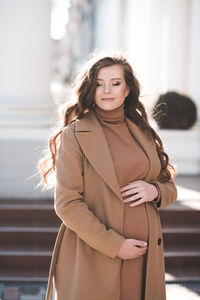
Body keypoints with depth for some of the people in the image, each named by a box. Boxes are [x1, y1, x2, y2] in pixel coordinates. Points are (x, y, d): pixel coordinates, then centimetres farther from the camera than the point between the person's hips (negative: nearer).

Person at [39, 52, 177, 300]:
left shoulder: (143, 133, 9)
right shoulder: (75, 134, -7)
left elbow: (169, 186, 16)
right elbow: (67, 204, -12)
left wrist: (155, 191, -7)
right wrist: (114, 245, -15)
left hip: (145, 257, 4)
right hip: (93, 259, -4)